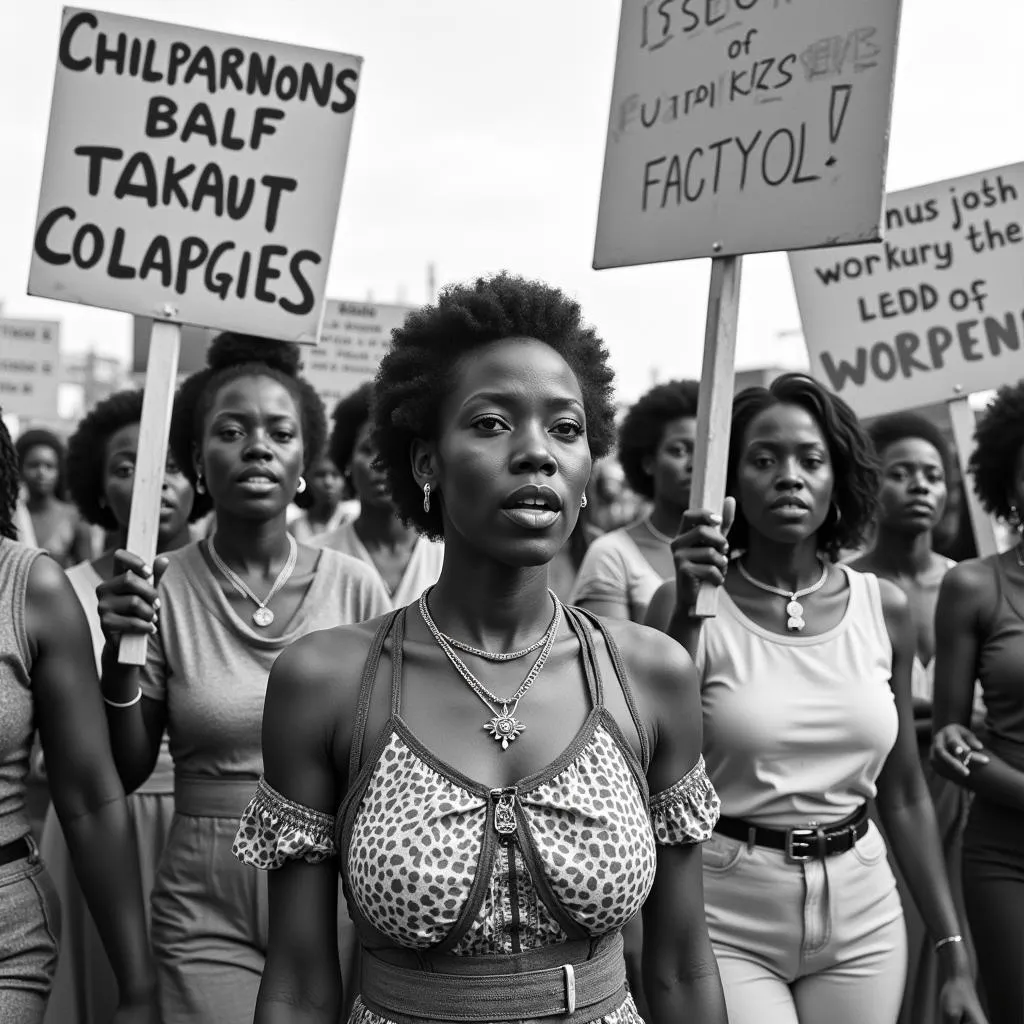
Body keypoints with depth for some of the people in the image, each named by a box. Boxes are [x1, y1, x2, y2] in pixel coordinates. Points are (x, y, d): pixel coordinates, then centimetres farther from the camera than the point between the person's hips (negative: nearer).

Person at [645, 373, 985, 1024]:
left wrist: (955, 954, 9)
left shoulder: (885, 609, 1)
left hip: (862, 921, 3)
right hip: (726, 922, -3)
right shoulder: (690, 604, -8)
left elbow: (904, 795, 8)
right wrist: (688, 609, -25)